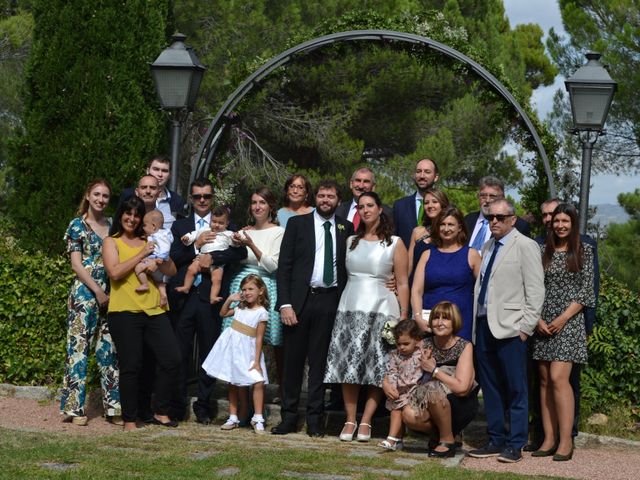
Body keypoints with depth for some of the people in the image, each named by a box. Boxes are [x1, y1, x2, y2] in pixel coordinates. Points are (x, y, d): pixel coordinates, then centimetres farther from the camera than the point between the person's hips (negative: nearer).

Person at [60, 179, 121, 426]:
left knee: (110, 350, 5)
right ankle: (74, 408, -2)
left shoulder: (112, 225, 13)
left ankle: (113, 406, 9)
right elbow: (77, 264, -6)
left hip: (110, 293, 5)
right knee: (79, 347, -4)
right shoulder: (77, 225, 0)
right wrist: (97, 290, -12)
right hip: (84, 292, -5)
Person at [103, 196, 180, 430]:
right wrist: (141, 255, -11)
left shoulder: (149, 242, 18)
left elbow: (172, 270, 14)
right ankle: (129, 419, 8)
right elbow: (114, 272, -11)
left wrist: (156, 263, -6)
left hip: (154, 310, 4)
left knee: (171, 360, -3)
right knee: (130, 367, -4)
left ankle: (160, 412, 10)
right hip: (125, 312, -4)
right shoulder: (112, 242, 6)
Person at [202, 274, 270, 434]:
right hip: (231, 347, 5)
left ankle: (258, 419, -9)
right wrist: (229, 299, 5)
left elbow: (259, 338, -11)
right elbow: (223, 313, 23)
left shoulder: (261, 313, -9)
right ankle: (233, 418, 18)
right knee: (232, 384, 10)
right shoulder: (241, 307, 8)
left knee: (259, 382, -16)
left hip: (247, 350, -5)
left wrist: (257, 361, -14)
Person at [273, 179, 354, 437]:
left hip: (329, 301, 1)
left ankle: (314, 419, 9)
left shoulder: (346, 228, 9)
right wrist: (285, 303, -8)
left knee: (320, 361, 4)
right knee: (293, 360, 3)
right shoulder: (297, 223, 5)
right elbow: (284, 265, 1)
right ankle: (289, 417, 9)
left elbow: (348, 267, 8)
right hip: (300, 298, -1)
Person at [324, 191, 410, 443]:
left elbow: (402, 283, 1)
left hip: (381, 309, -3)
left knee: (377, 369, -5)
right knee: (348, 364, -3)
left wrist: (404, 317, -7)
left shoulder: (394, 243, 4)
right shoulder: (351, 241, 14)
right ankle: (350, 420, 3)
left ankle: (366, 421, 1)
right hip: (350, 307, 3)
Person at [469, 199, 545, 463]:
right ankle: (496, 440, 19)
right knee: (490, 388, 11)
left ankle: (515, 444, 3)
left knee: (515, 389, -2)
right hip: (484, 326, 7)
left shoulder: (525, 246, -5)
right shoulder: (487, 247, 17)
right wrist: (476, 322, 11)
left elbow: (535, 290, -9)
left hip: (510, 328, -7)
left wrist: (526, 327, -13)